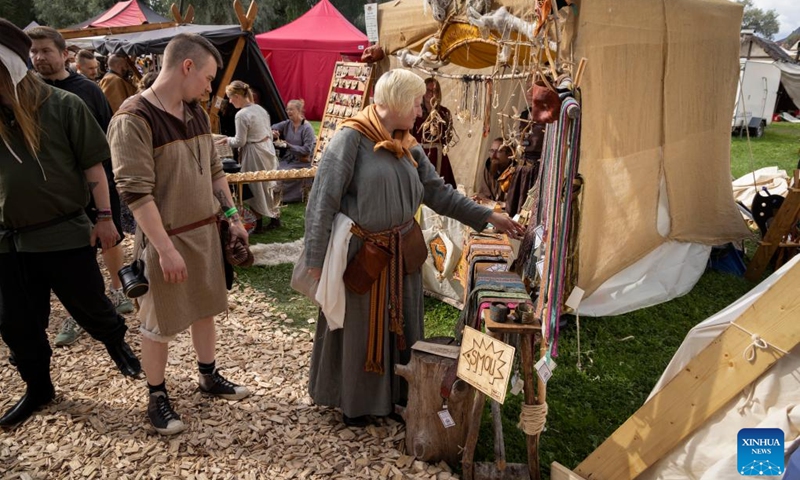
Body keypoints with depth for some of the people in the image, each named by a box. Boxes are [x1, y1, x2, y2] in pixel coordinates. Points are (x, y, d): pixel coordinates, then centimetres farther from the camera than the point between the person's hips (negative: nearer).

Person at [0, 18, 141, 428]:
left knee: (89, 306, 10)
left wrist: (104, 217, -7)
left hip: (65, 233, -4)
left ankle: (118, 345, 41)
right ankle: (38, 388, 33)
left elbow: (92, 164, -5)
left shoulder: (63, 106, -8)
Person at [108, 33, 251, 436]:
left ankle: (209, 376, 37)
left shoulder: (196, 113, 5)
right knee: (160, 323, 8)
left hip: (205, 229, 7)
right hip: (166, 237, -7)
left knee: (205, 307, 19)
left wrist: (233, 217, 10)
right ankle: (156, 398, 25)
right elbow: (135, 191, -22)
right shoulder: (134, 119, -19)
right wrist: (166, 248, -22)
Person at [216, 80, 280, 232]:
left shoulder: (241, 114, -19)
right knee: (265, 186, 17)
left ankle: (259, 224, 12)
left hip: (254, 153, -8)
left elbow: (240, 142, -16)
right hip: (267, 149, 8)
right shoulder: (260, 109, 6)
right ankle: (274, 217, 25)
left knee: (255, 188, 4)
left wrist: (227, 140, 2)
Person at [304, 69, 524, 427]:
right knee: (358, 327, 10)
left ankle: (397, 394, 37)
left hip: (402, 254, 7)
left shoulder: (408, 146, 6)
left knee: (400, 324, 17)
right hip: (360, 256, -6)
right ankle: (354, 402, 31)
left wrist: (488, 217, 5)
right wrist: (316, 260, -18)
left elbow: (439, 193, 9)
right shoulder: (351, 138, -15)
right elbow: (322, 201, -17)